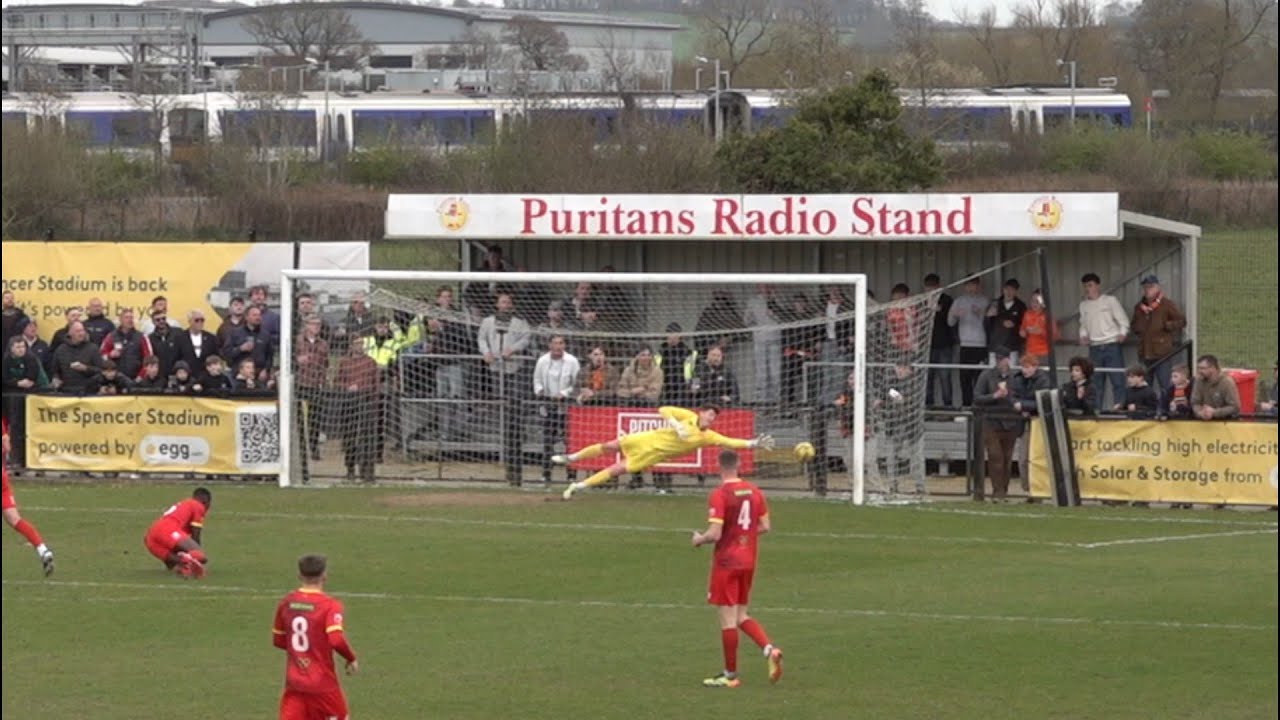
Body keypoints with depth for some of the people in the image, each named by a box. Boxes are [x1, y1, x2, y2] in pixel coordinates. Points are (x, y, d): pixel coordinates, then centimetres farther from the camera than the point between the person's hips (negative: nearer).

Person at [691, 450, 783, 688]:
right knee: (741, 616, 17)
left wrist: (699, 539, 1)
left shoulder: (719, 495, -16)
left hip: (726, 561, -6)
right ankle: (770, 649, -4)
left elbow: (714, 534, -20)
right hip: (749, 561, 6)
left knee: (728, 619, 1)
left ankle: (730, 675, 6)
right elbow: (766, 526, 8)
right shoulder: (754, 492, 4)